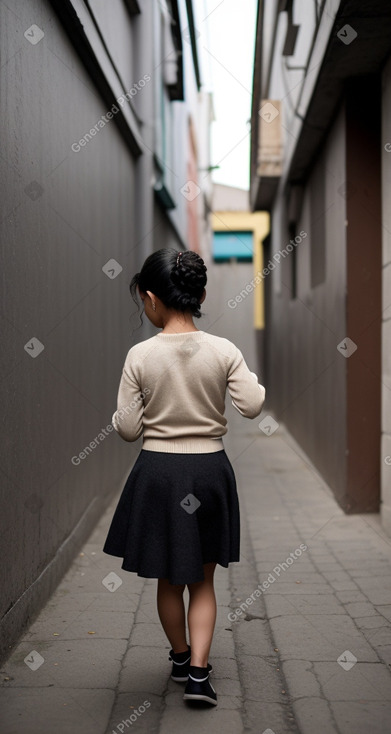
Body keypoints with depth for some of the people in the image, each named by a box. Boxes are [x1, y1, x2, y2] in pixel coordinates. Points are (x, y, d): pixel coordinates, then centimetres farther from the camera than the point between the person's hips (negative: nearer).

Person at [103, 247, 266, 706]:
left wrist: (119, 416, 13)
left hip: (158, 471, -1)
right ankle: (198, 672, 5)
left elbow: (127, 429, -9)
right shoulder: (224, 351, -9)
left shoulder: (140, 356, -11)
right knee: (203, 581, 15)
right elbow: (252, 405, -13)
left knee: (168, 579, 18)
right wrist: (249, 379, 6)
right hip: (209, 470, 1)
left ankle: (181, 658, 35)